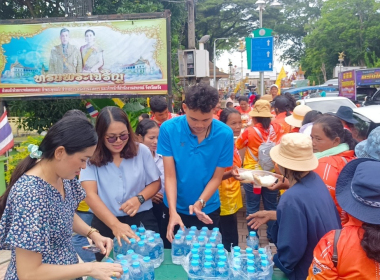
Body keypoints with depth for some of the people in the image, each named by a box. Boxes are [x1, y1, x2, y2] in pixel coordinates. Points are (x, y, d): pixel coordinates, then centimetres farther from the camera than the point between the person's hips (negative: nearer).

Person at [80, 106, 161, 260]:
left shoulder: (142, 151, -4)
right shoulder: (92, 156, -9)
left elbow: (155, 183, 5)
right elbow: (90, 194, -17)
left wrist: (139, 198, -16)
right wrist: (115, 225, -30)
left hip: (142, 220, 1)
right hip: (105, 224, 0)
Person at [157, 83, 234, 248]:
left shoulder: (225, 134, -16)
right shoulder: (168, 129, -18)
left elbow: (216, 177, -9)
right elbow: (170, 175, -16)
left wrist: (200, 203, -24)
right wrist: (173, 211, -26)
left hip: (208, 209, 0)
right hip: (176, 208, 0)